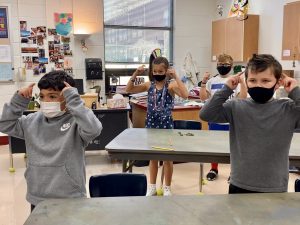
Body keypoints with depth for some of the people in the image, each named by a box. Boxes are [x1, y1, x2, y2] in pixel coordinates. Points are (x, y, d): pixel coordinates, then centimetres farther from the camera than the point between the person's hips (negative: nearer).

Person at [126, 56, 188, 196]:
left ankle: (167, 188, 26)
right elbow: (129, 90, 0)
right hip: (151, 123, 4)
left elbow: (185, 95, -28)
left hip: (166, 123, -4)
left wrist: (176, 77, -28)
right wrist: (135, 74, -11)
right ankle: (152, 187, 30)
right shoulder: (149, 85, 1)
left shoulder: (171, 85, -11)